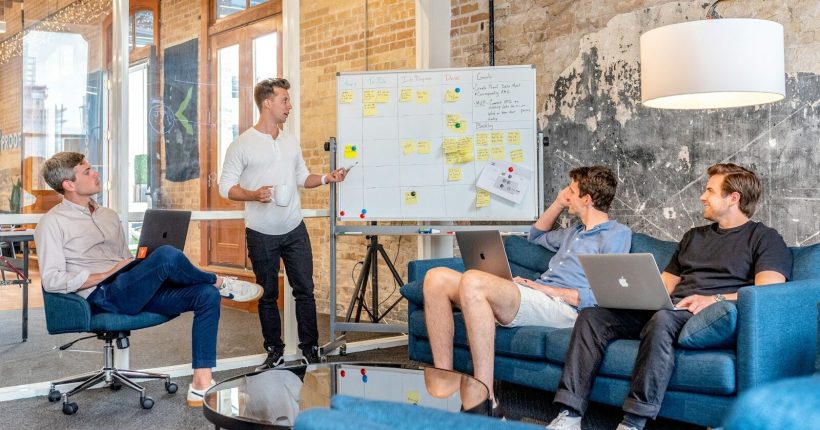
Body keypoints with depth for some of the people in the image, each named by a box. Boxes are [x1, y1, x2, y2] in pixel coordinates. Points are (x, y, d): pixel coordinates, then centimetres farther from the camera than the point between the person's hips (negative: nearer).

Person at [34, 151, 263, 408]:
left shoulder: (109, 215, 24)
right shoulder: (52, 223, 1)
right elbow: (52, 281, -9)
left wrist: (143, 272, 4)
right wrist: (108, 275, -12)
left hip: (137, 291, 8)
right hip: (102, 297, -8)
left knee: (207, 295, -15)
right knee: (166, 255, -32)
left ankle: (201, 386, -19)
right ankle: (221, 282, -1)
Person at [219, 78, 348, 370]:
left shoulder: (291, 142, 9)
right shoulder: (241, 145, -7)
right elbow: (226, 187, -7)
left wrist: (326, 179, 0)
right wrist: (254, 195, -24)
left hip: (295, 230, 4)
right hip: (261, 234, -4)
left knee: (305, 289, 4)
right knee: (268, 295, 8)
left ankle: (310, 349, 14)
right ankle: (274, 352, 21)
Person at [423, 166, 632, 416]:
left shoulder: (617, 234, 3)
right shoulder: (576, 232, 31)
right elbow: (536, 236, 50)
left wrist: (548, 289, -11)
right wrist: (559, 203, 35)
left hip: (562, 307, -9)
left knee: (473, 281, -34)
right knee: (437, 278, -8)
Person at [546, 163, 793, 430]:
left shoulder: (764, 238, 8)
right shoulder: (693, 236, 31)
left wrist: (715, 299, -23)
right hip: (667, 309, 7)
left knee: (663, 319, -40)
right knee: (591, 316, -15)